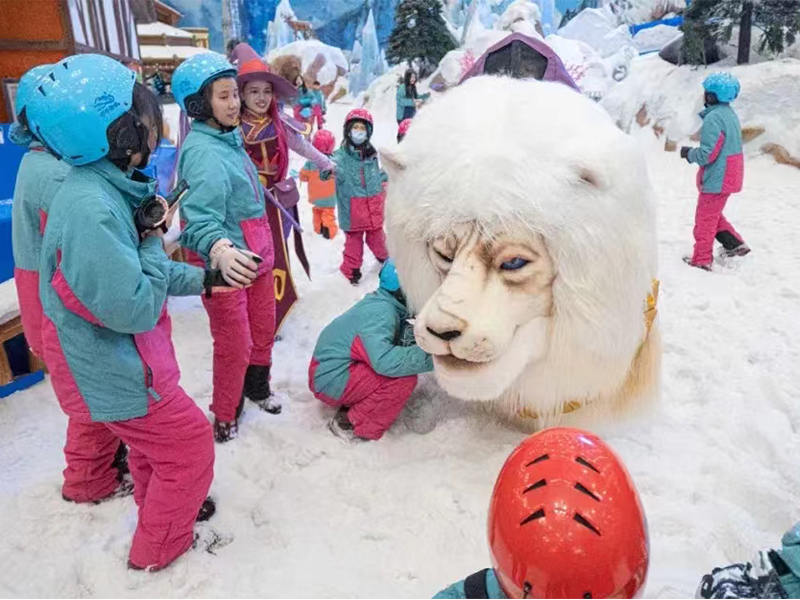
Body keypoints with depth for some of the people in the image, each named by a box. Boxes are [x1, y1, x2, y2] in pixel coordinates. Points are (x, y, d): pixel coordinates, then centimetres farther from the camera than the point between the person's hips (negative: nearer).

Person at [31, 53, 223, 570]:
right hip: (114, 372, -9)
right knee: (189, 447, 7)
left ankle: (161, 503, 54)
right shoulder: (91, 208, -32)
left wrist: (201, 279, 5)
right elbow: (134, 309, -30)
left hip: (113, 358, 9)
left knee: (153, 438, 28)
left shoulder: (108, 188, -2)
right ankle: (159, 548, 30)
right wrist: (154, 240, -19)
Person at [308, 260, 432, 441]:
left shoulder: (385, 304, 6)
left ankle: (352, 406, 8)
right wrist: (430, 355, -32)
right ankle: (350, 425, -9)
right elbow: (384, 361, -37)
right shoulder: (381, 312, -24)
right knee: (405, 378, -20)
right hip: (330, 381, -10)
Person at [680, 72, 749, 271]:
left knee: (705, 219, 1)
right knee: (713, 214, 24)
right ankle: (735, 244, 24)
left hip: (717, 179, -10)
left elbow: (707, 154, -23)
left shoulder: (713, 118, -21)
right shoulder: (729, 113, 11)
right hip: (729, 177, 10)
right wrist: (693, 152, 14)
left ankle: (701, 260, 9)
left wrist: (689, 153, -5)